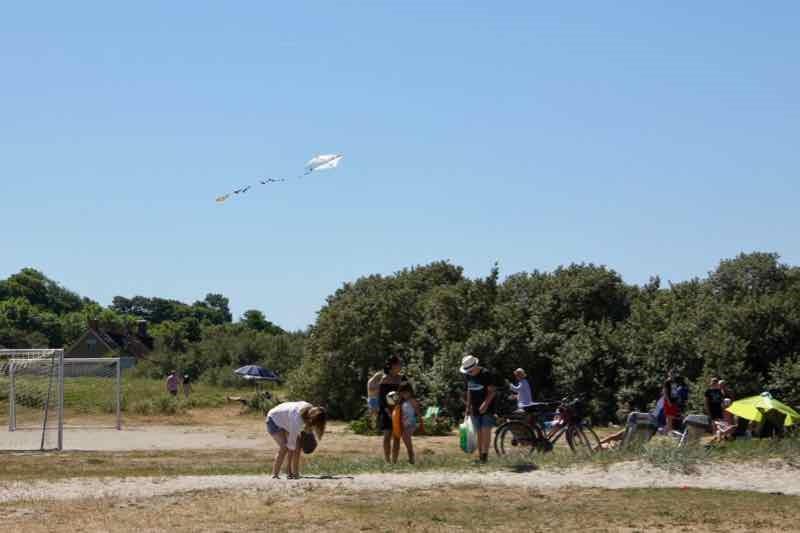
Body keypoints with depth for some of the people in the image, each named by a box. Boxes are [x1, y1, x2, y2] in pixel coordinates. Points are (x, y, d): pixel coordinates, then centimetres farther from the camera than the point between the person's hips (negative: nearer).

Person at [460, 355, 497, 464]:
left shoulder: (486, 374, -12)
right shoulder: (469, 376, 9)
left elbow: (492, 391, -14)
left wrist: (485, 404, -26)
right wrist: (468, 408, 16)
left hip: (487, 408, -6)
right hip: (475, 409, 6)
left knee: (486, 430, -14)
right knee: (479, 432, 6)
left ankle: (485, 453, -13)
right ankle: (480, 456, 8)